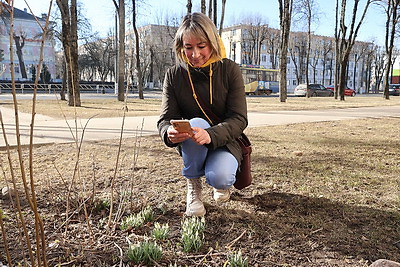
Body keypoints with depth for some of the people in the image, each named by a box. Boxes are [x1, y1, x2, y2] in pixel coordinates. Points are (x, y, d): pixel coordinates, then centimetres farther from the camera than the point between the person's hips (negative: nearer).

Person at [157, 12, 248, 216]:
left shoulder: (230, 70, -12)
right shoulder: (174, 75, -8)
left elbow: (239, 119, -17)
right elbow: (165, 119, -10)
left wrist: (211, 135, -38)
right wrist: (169, 133, -36)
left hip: (224, 142, -1)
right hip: (191, 146, 1)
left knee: (219, 178, -32)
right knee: (196, 123, -33)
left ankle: (221, 180, 10)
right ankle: (193, 186, -9)